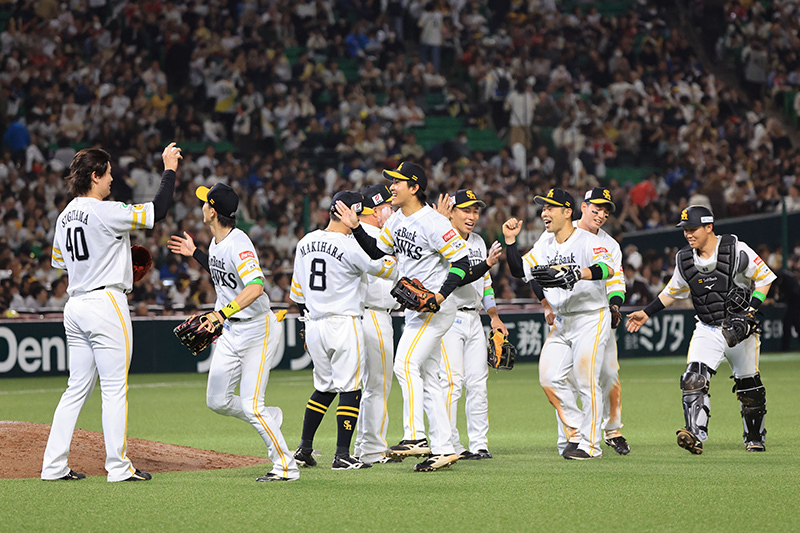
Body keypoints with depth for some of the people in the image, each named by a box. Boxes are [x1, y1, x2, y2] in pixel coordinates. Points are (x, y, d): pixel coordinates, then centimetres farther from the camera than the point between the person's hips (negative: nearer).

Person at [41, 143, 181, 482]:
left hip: (75, 307, 8)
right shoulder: (106, 213, -14)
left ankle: (54, 465, 8)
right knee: (115, 388, -3)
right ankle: (118, 466, -2)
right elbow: (157, 211, -14)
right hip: (106, 302, -8)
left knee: (78, 387, 11)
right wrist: (169, 169, -2)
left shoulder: (65, 217, 12)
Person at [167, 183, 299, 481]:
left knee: (251, 406, -11)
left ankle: (286, 467, -2)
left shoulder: (238, 244, -23)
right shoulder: (216, 242, 6)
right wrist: (195, 255, 25)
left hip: (258, 329, -9)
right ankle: (269, 418, 29)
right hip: (231, 332, 9)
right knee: (217, 401, 7)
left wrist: (223, 312, -50)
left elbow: (256, 286, -40)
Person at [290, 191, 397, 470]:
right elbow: (385, 269, -3)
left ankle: (304, 448, 17)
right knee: (350, 389, -1)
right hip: (344, 324, -7)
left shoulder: (306, 243, 7)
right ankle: (342, 455, -3)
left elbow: (297, 290, 14)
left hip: (314, 325, 7)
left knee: (324, 387, 19)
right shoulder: (350, 247, -15)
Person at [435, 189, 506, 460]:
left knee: (478, 382, 4)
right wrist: (485, 264, -30)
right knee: (452, 381, -12)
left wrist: (494, 316, 15)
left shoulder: (478, 242, 15)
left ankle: (479, 445, 8)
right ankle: (449, 446, -9)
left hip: (473, 319, 7)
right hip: (447, 317, -7)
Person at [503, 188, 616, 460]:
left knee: (585, 381, -9)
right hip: (561, 322, 7)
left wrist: (575, 273, -50)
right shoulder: (546, 243, 8)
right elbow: (520, 271, 8)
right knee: (550, 378, 0)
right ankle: (576, 433, 14)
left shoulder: (588, 241, -16)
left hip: (591, 319, -7)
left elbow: (607, 269, -34)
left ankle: (590, 444, -1)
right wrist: (510, 241, -4)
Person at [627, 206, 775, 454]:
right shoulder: (684, 260, 1)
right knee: (694, 378, -20)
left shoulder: (736, 251, -13)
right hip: (707, 330, 3)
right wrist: (646, 313, 15)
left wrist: (750, 310, -18)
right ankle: (695, 435, -31)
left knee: (749, 387, 8)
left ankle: (755, 438, 28)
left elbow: (765, 278, -6)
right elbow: (672, 292, 18)